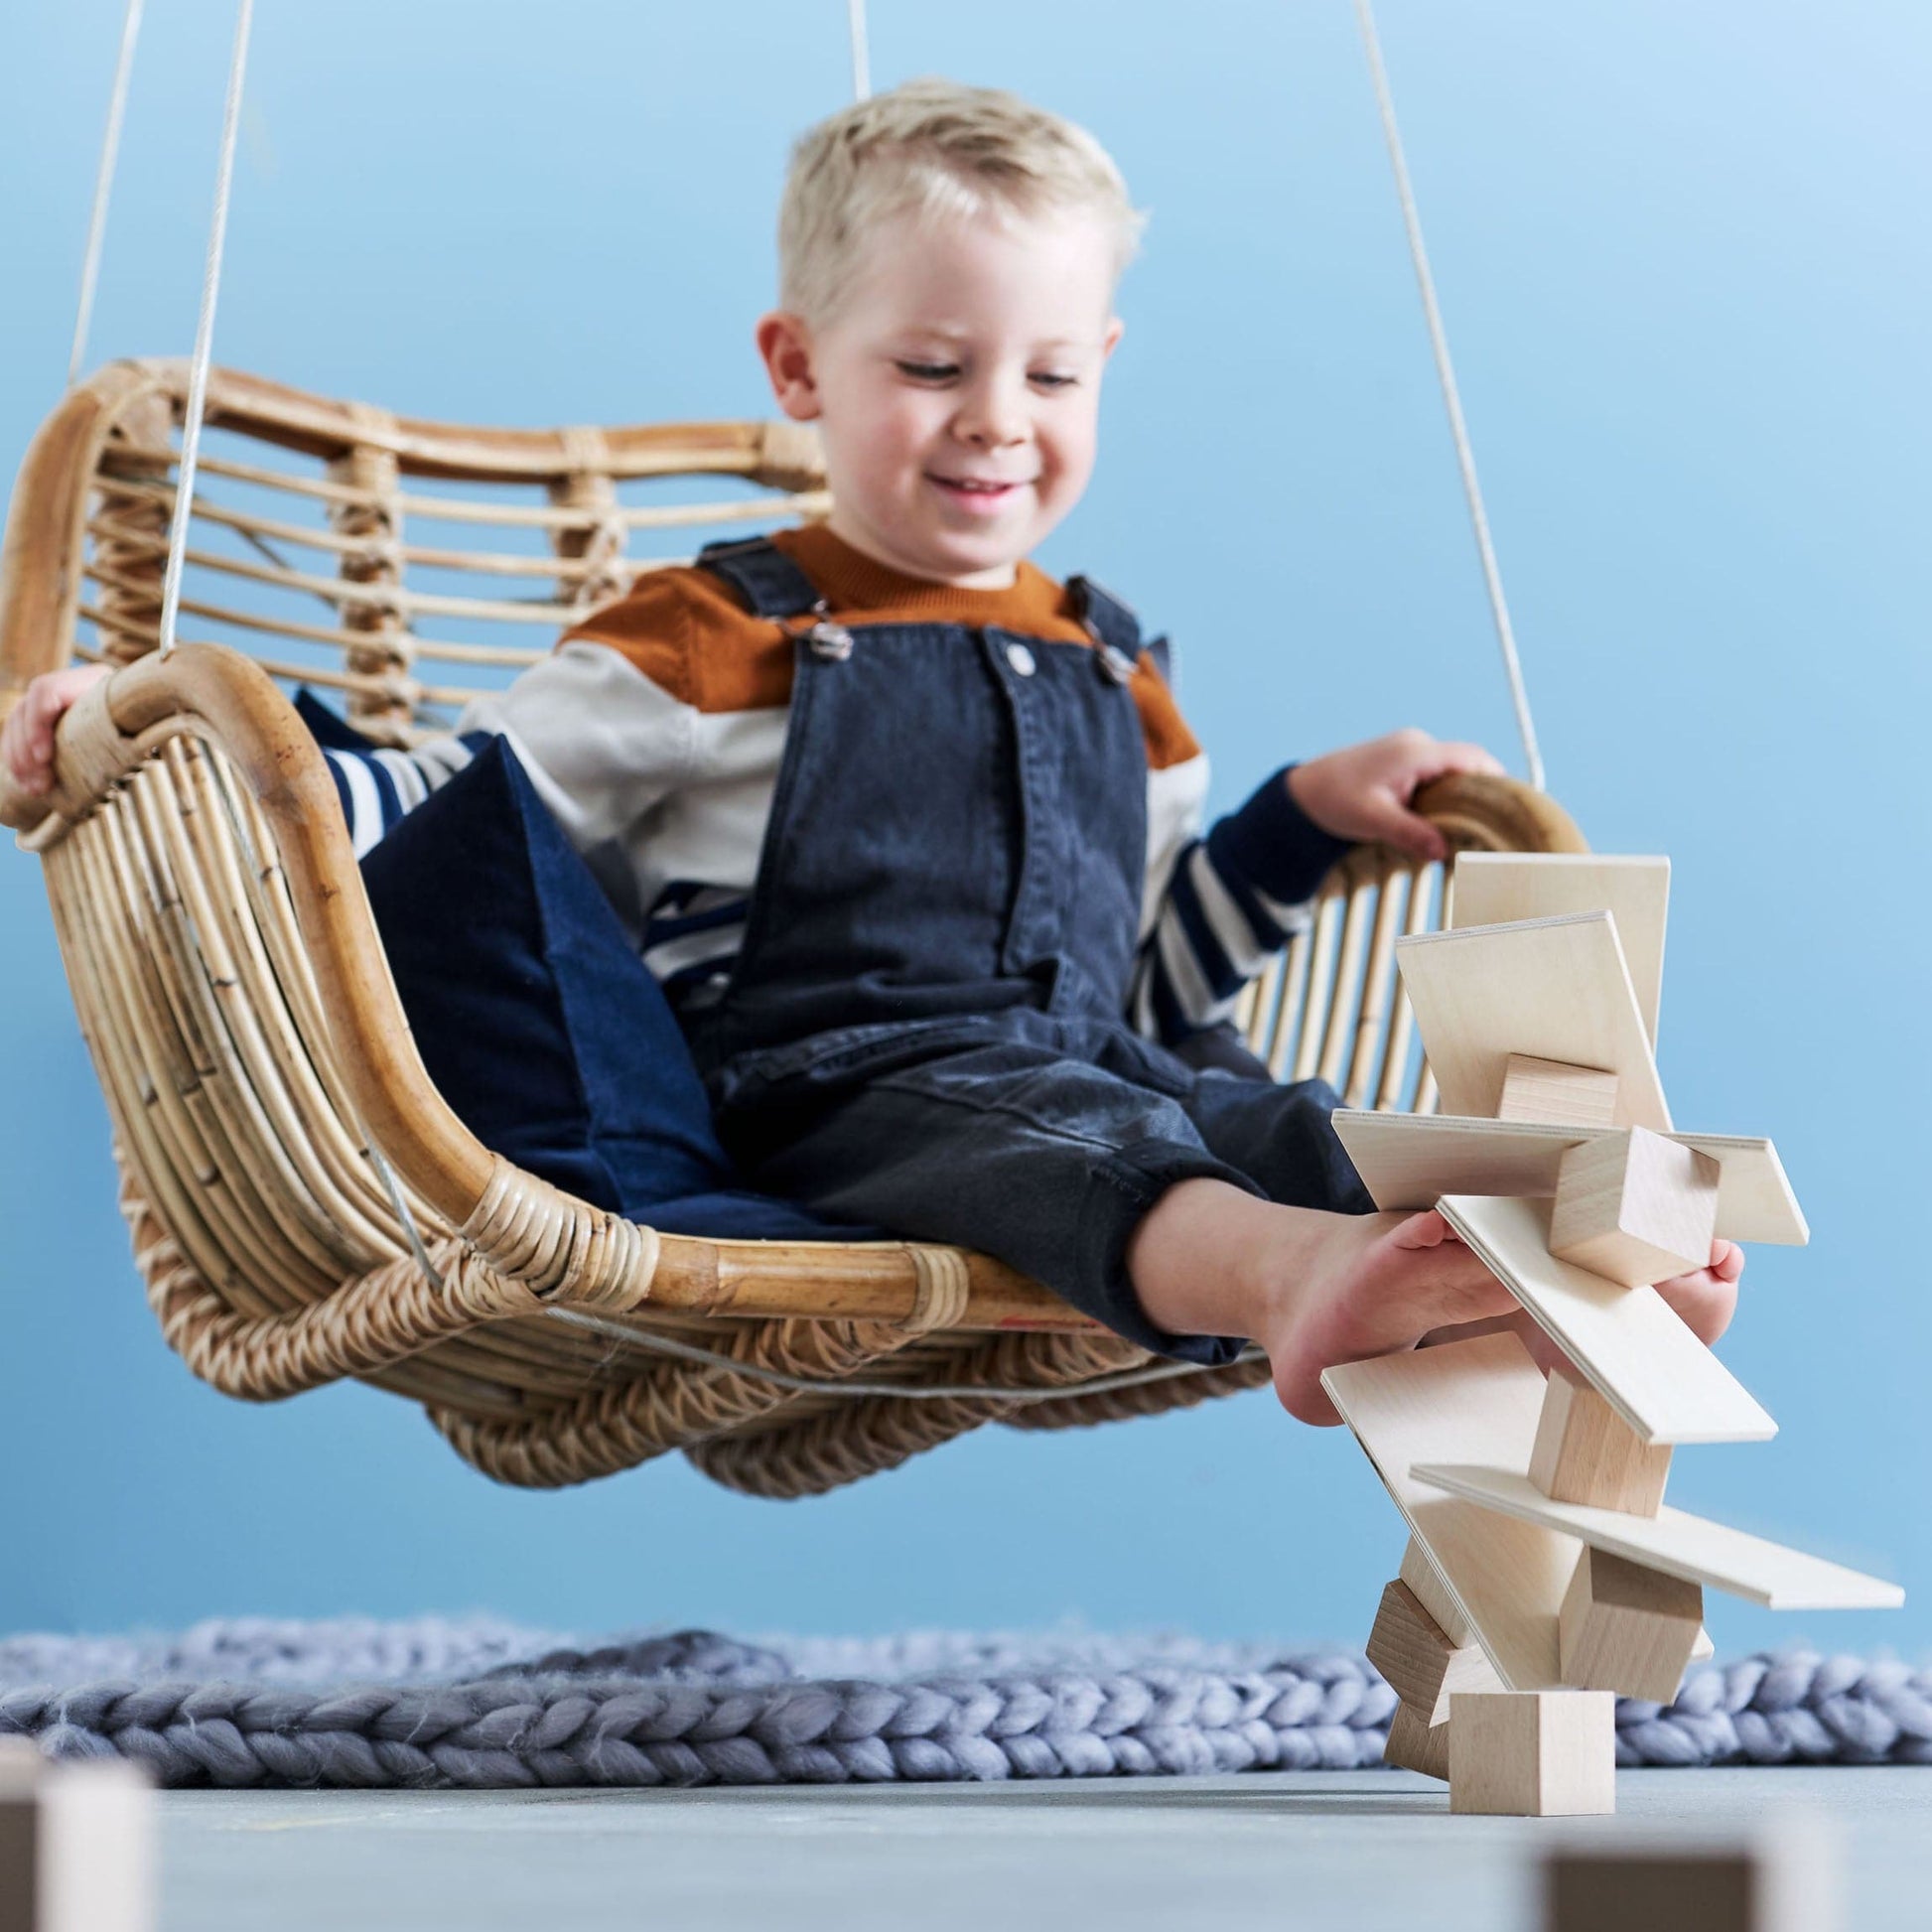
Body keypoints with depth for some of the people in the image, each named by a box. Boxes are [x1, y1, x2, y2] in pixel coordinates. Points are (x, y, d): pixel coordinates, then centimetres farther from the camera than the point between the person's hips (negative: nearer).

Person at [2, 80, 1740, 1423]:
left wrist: (1307, 816, 20)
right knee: (1040, 1127, -39)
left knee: (1310, 1135, -25)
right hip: (840, 1088, -6)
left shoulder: (1111, 678, 27)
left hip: (1093, 1073, 6)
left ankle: (1534, 1286, -54)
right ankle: (1299, 1277, -68)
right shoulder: (718, 642, 11)